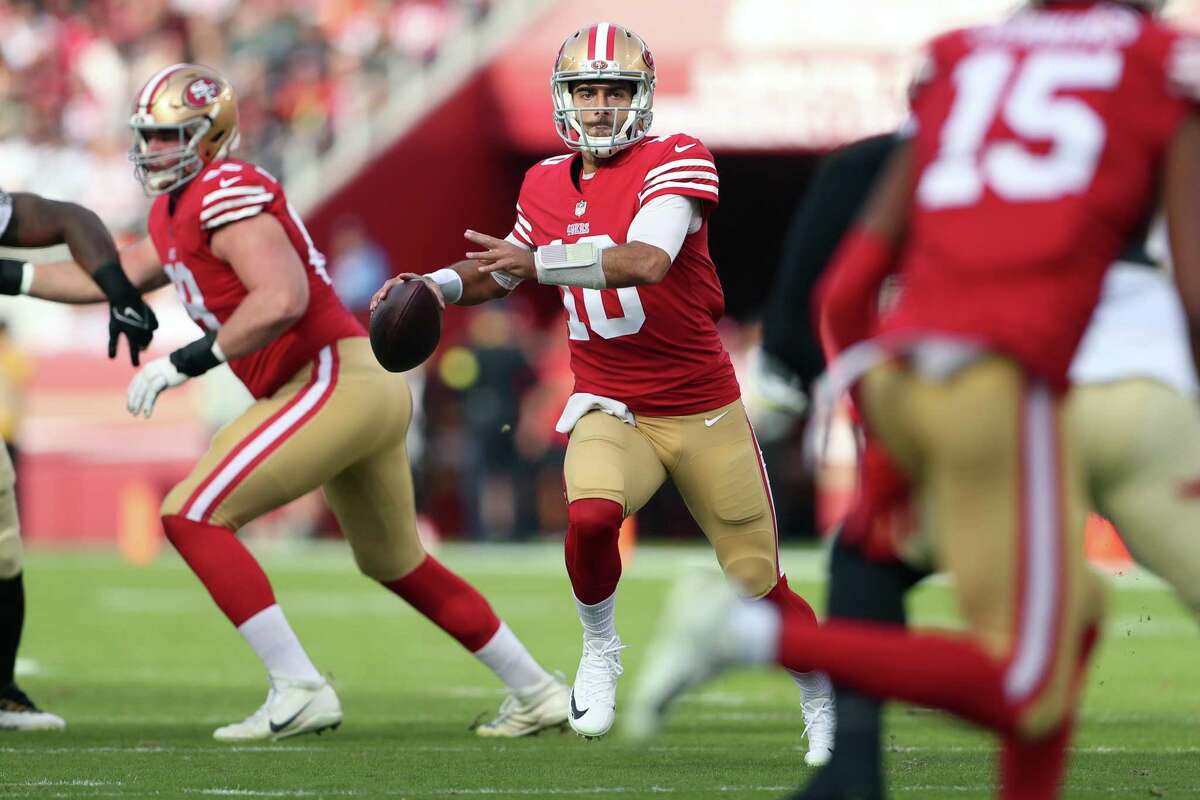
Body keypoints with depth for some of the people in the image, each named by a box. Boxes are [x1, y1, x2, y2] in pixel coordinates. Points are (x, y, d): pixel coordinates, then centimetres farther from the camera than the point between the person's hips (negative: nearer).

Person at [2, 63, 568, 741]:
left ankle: (300, 691, -14)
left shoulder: (225, 194, -13)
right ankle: (537, 692, 31)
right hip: (365, 388, 10)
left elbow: (281, 299, -26)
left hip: (336, 380, -10)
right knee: (396, 564, 24)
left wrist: (185, 363, -22)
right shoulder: (177, 209, 19)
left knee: (193, 516, -11)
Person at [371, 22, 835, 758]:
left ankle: (824, 702, 31)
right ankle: (601, 650, -3)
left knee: (763, 583, 3)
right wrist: (438, 286, 1)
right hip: (612, 411, 3)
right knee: (590, 515, -31)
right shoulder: (547, 185, 4)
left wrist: (539, 262, -39)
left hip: (704, 412, -2)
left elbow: (647, 260, -32)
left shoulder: (674, 162, -14)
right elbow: (503, 275, 21)